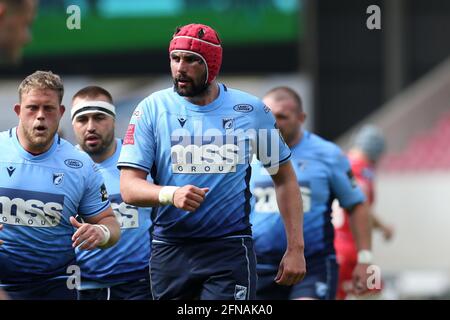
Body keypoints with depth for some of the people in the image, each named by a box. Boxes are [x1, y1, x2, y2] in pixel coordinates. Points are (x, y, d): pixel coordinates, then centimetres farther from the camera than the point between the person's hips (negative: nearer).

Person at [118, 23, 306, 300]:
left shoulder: (251, 110, 2)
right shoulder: (152, 109, 0)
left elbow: (285, 178, 11)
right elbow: (129, 187, -4)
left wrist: (296, 248, 4)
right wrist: (170, 194, -25)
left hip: (231, 249, -1)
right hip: (170, 251, 1)